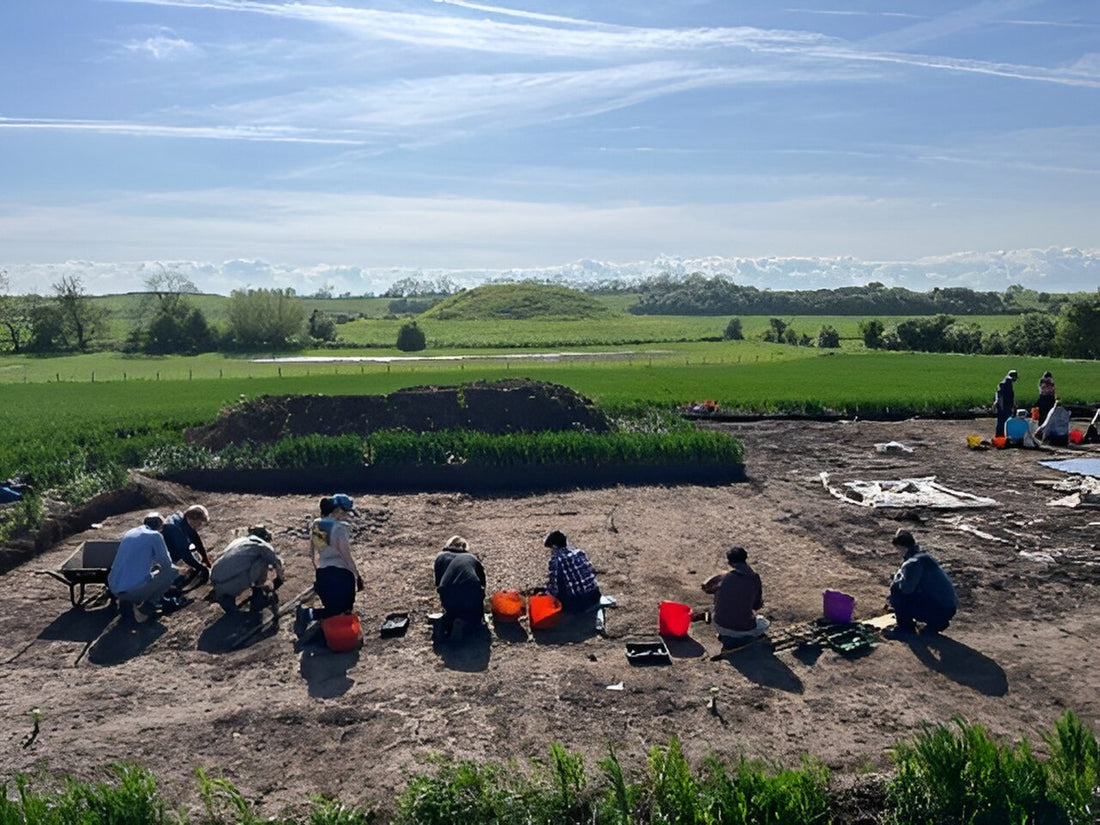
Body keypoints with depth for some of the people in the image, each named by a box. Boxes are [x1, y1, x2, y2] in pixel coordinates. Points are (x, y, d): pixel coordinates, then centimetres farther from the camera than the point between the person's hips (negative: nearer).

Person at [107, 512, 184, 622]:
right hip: (135, 589, -6)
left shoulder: (129, 533, 18)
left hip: (114, 589, 6)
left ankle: (126, 602, 14)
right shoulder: (155, 535, -2)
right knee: (172, 571, 9)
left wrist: (152, 562, 41)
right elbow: (167, 564, 3)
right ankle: (148, 602, 3)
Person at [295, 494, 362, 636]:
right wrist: (358, 576, -4)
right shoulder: (339, 527, -17)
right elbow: (347, 557, -14)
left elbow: (312, 553, 13)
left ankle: (307, 613, 4)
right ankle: (309, 614, -16)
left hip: (322, 575, 8)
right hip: (340, 574, -8)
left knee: (331, 608, 24)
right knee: (343, 612, 2)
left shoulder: (315, 525, 5)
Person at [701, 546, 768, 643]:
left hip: (720, 626, 2)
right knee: (764, 623, 28)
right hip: (743, 629, -2)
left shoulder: (723, 577, -9)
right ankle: (739, 638, 3)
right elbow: (757, 605, 5)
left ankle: (726, 636, 15)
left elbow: (705, 587, 10)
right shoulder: (755, 579, -8)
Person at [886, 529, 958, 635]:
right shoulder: (924, 557, 17)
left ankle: (906, 628, 1)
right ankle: (935, 624, 17)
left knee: (897, 590, -10)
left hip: (939, 609, -10)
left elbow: (906, 587, -27)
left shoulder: (914, 562, -16)